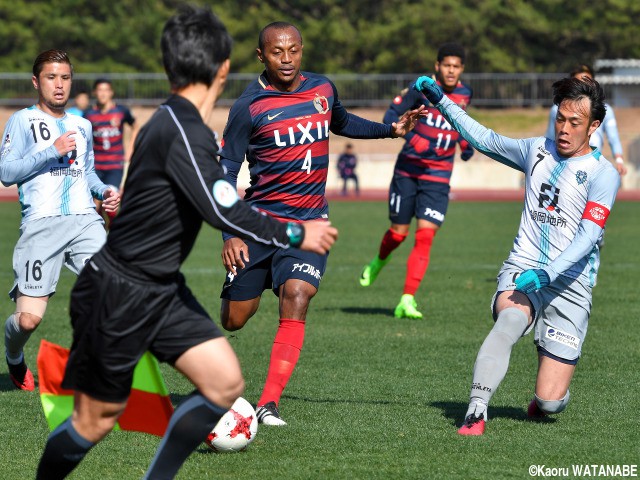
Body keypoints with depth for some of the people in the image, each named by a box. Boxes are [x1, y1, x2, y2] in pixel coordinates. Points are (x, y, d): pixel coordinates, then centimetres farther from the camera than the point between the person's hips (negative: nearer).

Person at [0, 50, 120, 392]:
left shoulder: (82, 125, 21)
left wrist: (103, 190, 14)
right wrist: (52, 151, -13)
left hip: (85, 221, 4)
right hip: (41, 223, -4)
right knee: (29, 319, -8)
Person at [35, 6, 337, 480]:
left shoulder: (179, 123, 6)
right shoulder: (181, 132, -24)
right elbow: (224, 211, -29)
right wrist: (297, 235, -18)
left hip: (162, 290, 9)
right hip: (117, 294, -9)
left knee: (225, 382, 0)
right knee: (97, 419, 1)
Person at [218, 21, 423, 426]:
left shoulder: (322, 89, 3)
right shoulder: (250, 106, -10)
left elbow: (341, 123, 27)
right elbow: (227, 170, -8)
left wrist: (390, 130, 15)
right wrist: (231, 234, -17)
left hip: (309, 223, 2)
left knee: (296, 298, -21)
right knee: (234, 320, 2)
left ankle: (269, 404, -20)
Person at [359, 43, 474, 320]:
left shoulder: (465, 94, 5)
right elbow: (392, 113, -5)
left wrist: (464, 143, 10)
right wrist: (410, 136, -21)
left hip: (438, 177, 2)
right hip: (408, 170, -2)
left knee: (425, 236, -12)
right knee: (398, 232, 7)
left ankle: (407, 300, -11)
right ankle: (379, 261, 43)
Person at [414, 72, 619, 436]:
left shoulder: (603, 174, -3)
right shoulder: (537, 150, 13)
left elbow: (587, 237, -13)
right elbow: (484, 138, 26)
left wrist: (546, 274, -25)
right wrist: (440, 100, 22)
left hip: (569, 285, -2)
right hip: (521, 270, 3)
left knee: (550, 401, -7)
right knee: (511, 320, -36)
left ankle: (544, 401, 31)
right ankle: (476, 412, -42)